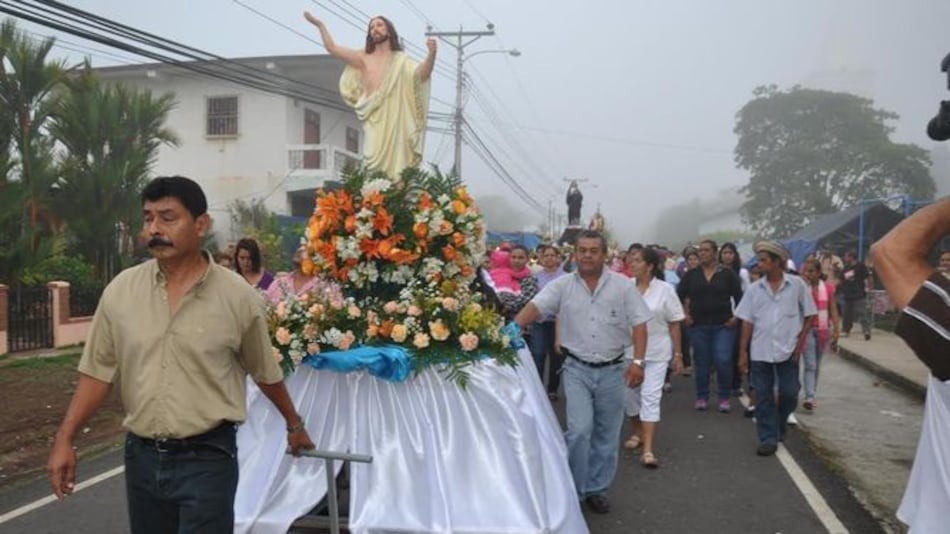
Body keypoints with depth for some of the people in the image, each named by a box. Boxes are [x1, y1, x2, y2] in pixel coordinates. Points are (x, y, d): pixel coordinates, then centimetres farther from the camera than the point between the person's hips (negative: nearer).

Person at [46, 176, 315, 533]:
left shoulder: (238, 297, -9)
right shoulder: (120, 291, -2)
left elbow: (266, 374, 4)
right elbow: (98, 372, 5)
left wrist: (294, 425, 14)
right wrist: (65, 440, 0)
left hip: (207, 457, -3)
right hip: (141, 455, 4)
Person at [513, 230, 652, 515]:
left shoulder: (623, 285, -3)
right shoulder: (562, 286, -3)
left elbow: (639, 324, -3)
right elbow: (533, 308, -14)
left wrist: (638, 361, -11)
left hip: (612, 370, 1)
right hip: (577, 369, -1)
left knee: (607, 435, 10)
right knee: (579, 430, -9)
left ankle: (597, 489, 27)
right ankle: (573, 489, 11)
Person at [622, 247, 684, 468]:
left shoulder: (665, 290, -6)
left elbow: (674, 325, -1)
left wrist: (678, 354, -1)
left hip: (656, 353, -3)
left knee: (650, 397, -6)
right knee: (630, 394, 12)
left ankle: (648, 450, -7)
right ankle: (637, 433, 36)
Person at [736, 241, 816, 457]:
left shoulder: (796, 285, -2)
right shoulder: (755, 289, 3)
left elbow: (809, 315, 5)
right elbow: (747, 322, 4)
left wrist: (801, 341, -4)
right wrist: (743, 352, 1)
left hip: (788, 350, -1)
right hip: (760, 351, 1)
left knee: (789, 394, 5)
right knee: (763, 397, 2)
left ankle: (779, 427, 31)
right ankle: (768, 439, 10)